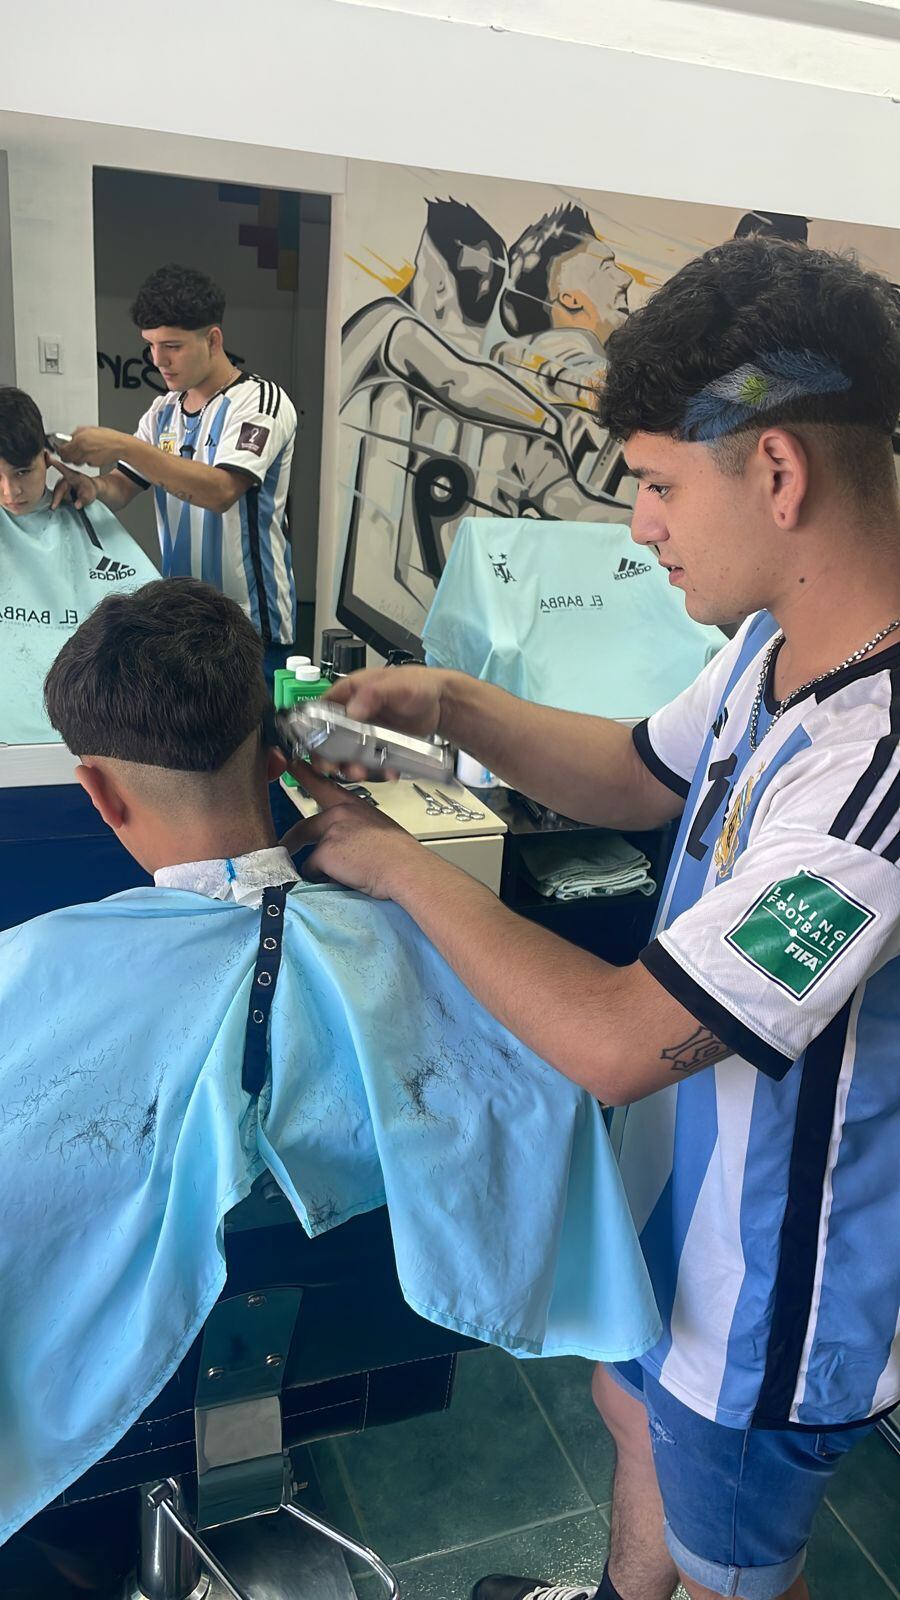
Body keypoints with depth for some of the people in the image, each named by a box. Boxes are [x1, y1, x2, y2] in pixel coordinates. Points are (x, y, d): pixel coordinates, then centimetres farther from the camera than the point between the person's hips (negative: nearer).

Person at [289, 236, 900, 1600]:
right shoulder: (778, 641, -9)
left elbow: (616, 1041, -36)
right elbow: (642, 776, 7)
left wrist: (393, 862, -23)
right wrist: (450, 705, -8)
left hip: (776, 1286, -8)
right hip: (687, 1186, 9)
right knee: (635, 1406, 34)